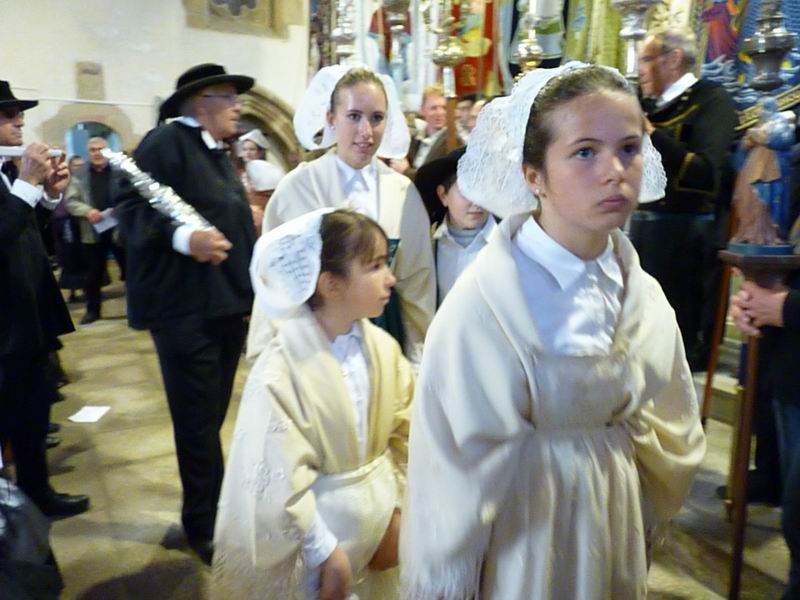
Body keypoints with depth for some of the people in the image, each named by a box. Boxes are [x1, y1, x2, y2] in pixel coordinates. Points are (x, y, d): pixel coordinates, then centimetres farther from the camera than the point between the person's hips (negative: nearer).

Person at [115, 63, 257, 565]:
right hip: (186, 307, -9)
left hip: (227, 302, 9)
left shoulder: (217, 152, 18)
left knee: (212, 416, 17)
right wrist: (183, 237, -31)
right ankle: (206, 526, 17)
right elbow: (131, 208, -18)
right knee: (198, 420, 1)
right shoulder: (166, 141, -10)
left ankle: (208, 508, 33)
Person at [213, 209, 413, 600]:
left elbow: (405, 434, 0)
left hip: (379, 514, 5)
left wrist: (397, 511, 0)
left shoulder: (383, 347, -8)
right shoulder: (279, 373, -24)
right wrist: (326, 551, -12)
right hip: (320, 522, -5)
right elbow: (279, 483, -19)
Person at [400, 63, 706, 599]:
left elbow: (666, 434, 7)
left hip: (614, 522, 6)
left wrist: (646, 515, 13)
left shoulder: (643, 296, -7)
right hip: (516, 530, -5)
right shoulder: (485, 303, -26)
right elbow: (454, 464, -19)